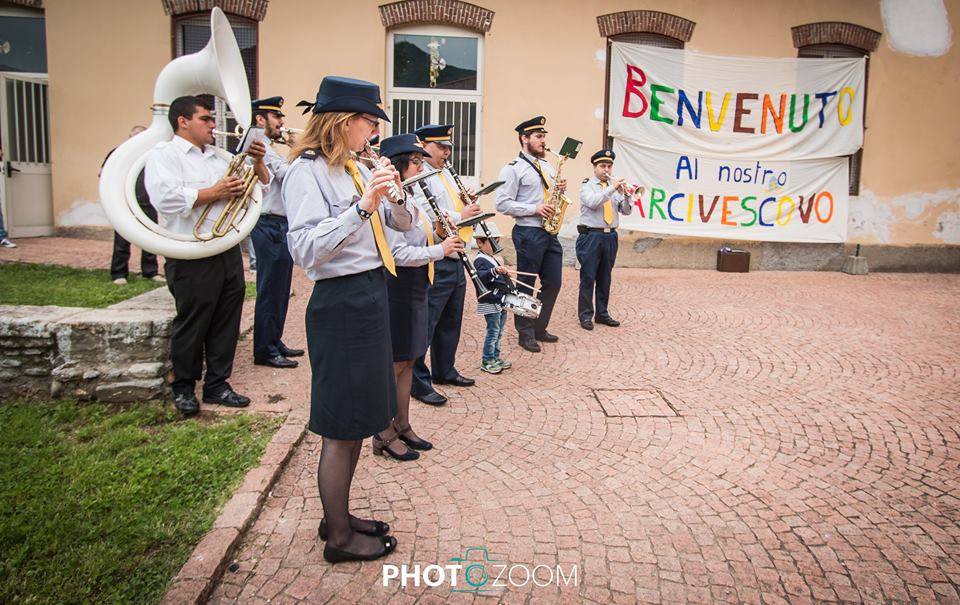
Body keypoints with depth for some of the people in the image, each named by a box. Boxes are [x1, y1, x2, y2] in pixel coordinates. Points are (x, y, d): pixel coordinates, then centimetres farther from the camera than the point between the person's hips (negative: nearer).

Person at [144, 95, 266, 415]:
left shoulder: (220, 158, 19)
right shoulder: (164, 155, -2)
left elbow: (261, 185, 21)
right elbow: (166, 199, -20)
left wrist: (257, 162, 2)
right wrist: (215, 192, -14)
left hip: (229, 253, 7)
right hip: (192, 257, -6)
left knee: (225, 323, 9)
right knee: (191, 325, 4)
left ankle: (217, 385, 22)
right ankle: (183, 388, 21)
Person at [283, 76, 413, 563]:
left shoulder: (356, 168, 11)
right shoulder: (306, 171, -13)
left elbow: (405, 224, 16)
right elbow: (305, 250, -23)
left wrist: (393, 194, -4)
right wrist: (362, 207, -27)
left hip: (371, 294, 9)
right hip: (340, 302, -9)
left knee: (357, 420, 17)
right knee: (341, 427, 3)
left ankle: (339, 517, 34)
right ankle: (338, 537, 20)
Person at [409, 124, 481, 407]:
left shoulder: (445, 173, 18)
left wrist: (467, 202, 6)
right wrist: (459, 216, -19)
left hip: (455, 260, 10)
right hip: (435, 263, -10)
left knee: (451, 321, 19)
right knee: (425, 324, -1)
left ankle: (444, 370, 34)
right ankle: (419, 382, 9)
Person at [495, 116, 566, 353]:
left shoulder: (548, 167, 17)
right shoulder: (513, 168, -7)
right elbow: (502, 204, -13)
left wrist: (559, 190, 3)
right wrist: (534, 209, -18)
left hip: (549, 232, 8)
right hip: (528, 233, -8)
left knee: (553, 283, 10)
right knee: (526, 285, 3)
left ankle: (539, 328, 26)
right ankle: (525, 333, 16)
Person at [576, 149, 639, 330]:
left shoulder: (615, 186, 14)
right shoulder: (587, 185, 1)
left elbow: (626, 211, 8)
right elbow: (592, 202, -20)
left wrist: (627, 195, -10)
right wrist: (612, 188, -20)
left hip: (610, 236, 5)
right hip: (591, 236, -5)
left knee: (605, 278, 10)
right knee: (588, 277, -3)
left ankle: (602, 314, 19)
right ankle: (585, 315, 5)